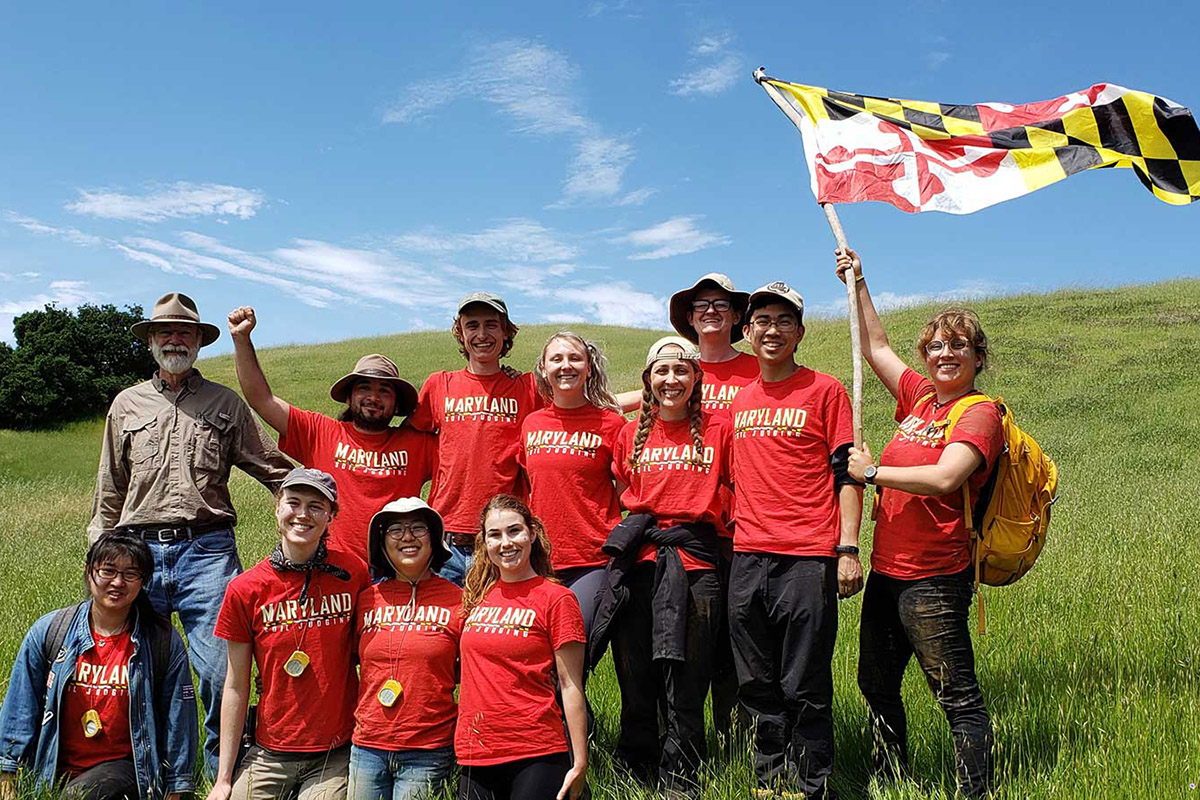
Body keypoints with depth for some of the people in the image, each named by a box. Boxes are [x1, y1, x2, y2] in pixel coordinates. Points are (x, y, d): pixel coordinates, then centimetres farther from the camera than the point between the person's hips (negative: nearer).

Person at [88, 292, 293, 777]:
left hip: (207, 551, -2)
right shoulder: (127, 405, 18)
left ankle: (225, 775, 4)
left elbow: (275, 469, 12)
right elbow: (109, 492, 21)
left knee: (221, 673, -10)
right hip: (139, 551, 2)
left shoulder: (225, 403, 13)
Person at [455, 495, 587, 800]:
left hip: (536, 755, -5)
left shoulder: (556, 598, -5)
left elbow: (570, 686, -7)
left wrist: (580, 764, -10)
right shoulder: (476, 596, 9)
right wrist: (464, 750, 13)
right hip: (475, 757, 5)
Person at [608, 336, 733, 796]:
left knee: (686, 686, 0)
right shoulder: (631, 434, 13)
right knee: (636, 681, 6)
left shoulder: (718, 429, 6)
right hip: (639, 563, 2)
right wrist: (626, 535, 8)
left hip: (695, 565, -2)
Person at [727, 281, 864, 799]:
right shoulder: (739, 400, 16)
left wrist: (848, 549, -9)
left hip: (807, 560, -5)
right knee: (757, 687, 11)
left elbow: (847, 474, -2)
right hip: (746, 560, 5)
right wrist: (729, 542, 16)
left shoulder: (824, 390, 1)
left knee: (805, 688, 0)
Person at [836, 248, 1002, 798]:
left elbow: (945, 478, -24)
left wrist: (872, 472, -14)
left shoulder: (979, 413, -9)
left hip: (933, 577, -9)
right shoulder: (920, 398, 11)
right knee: (876, 685, 19)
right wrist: (858, 284, 23)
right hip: (887, 569, 9)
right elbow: (877, 348, 23)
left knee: (959, 698, -4)